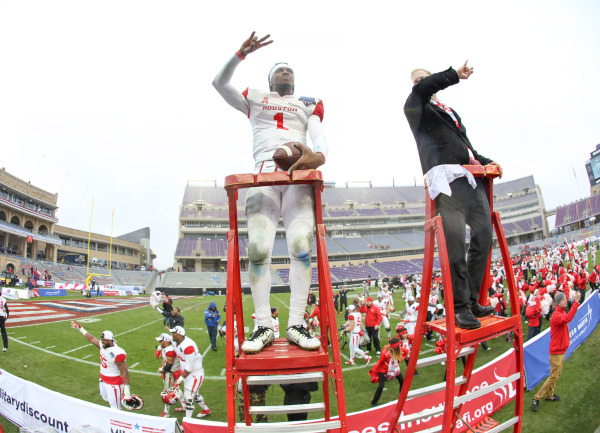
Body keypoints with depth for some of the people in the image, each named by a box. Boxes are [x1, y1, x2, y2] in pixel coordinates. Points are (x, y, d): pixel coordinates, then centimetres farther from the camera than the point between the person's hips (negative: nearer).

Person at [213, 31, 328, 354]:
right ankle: (264, 326, -7)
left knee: (301, 245, -17)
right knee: (258, 248, -14)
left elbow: (319, 136, 9)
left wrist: (318, 155, -15)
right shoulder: (255, 100, 29)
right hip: (264, 174, 0)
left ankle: (296, 325, -11)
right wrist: (241, 53, 6)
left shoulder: (307, 105, 28)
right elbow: (220, 83, 20)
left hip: (298, 174, 1)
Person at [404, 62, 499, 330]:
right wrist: (455, 74, -8)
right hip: (445, 174, -7)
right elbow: (423, 88, -11)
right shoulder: (415, 106, 15)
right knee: (455, 241, -15)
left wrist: (485, 162, 18)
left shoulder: (449, 111, 34)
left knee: (484, 234, 1)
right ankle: (460, 307, -8)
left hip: (470, 176, 7)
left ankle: (472, 300, 10)